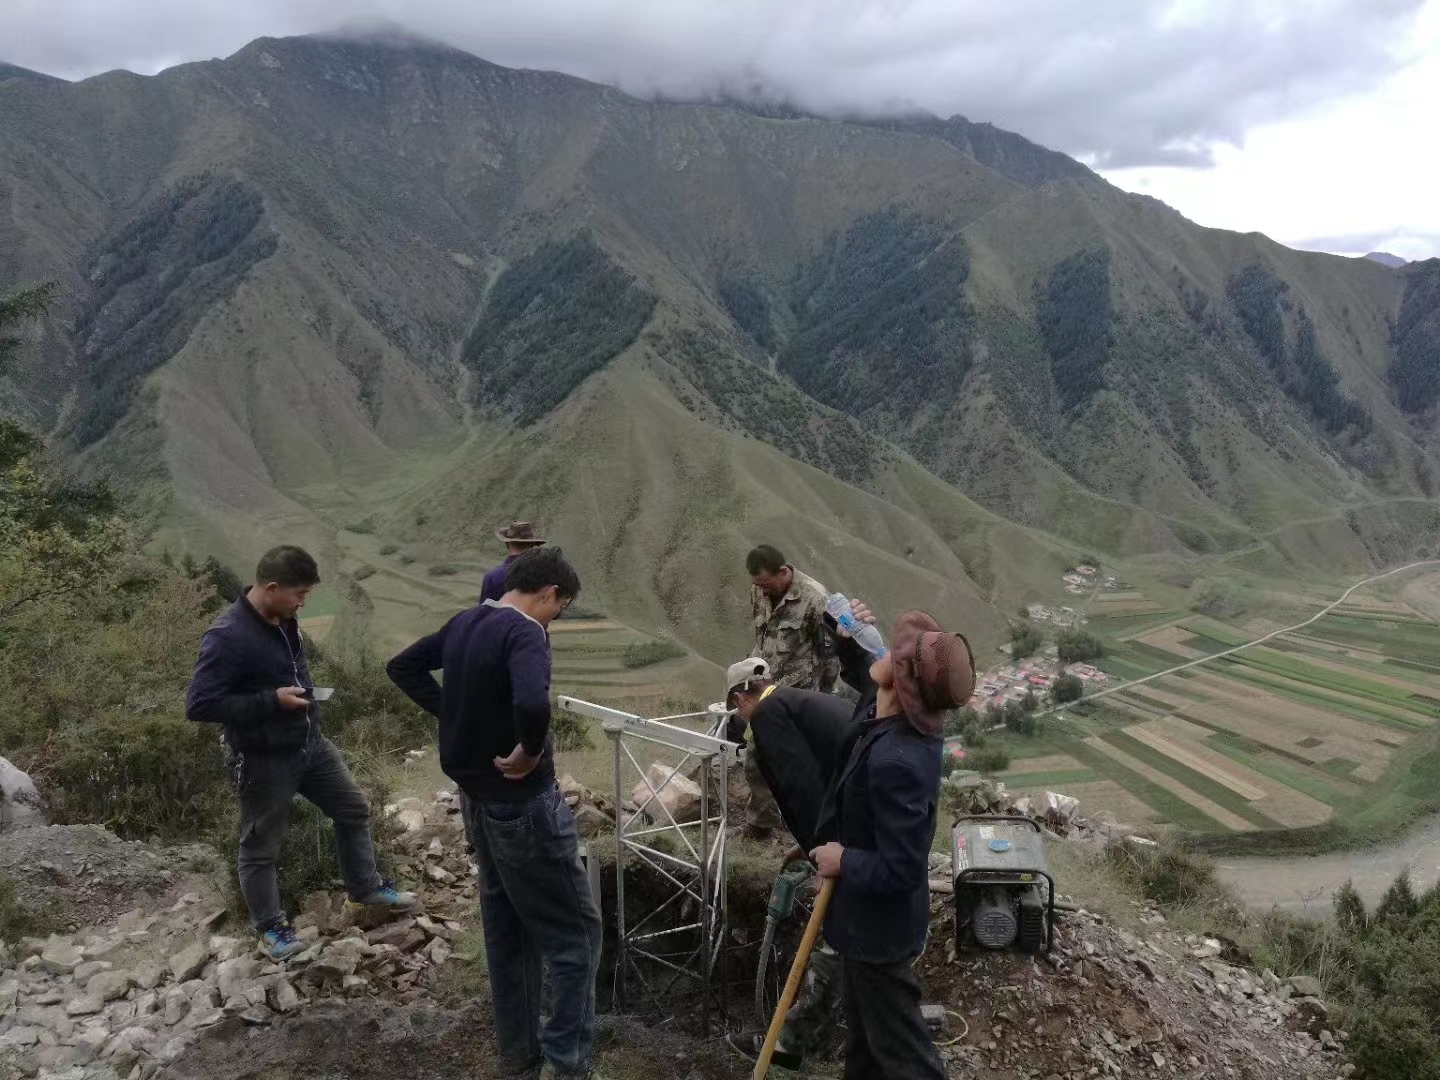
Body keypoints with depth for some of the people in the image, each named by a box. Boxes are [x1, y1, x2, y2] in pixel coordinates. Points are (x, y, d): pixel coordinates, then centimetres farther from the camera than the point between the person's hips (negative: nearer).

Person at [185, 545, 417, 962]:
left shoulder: (282, 620, -1)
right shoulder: (227, 636, -27)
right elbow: (199, 705, -27)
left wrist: (302, 690, 4)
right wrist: (273, 700, -28)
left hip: (310, 743, 8)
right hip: (263, 759, -8)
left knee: (354, 808, 18)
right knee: (261, 846, 12)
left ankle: (366, 887, 36)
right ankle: (270, 925, 30)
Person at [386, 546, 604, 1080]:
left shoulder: (463, 623, 4)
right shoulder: (525, 633, -22)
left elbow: (402, 667, 17)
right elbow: (531, 703, -41)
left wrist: (457, 715, 10)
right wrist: (530, 752, -21)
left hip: (478, 800, 9)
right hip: (524, 805, -9)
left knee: (507, 934, 19)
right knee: (574, 931, 5)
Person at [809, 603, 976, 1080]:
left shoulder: (896, 761, -39)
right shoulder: (887, 709, -11)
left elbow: (900, 871, -34)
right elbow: (865, 676, 14)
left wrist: (843, 861, -19)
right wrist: (849, 641, -4)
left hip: (878, 925, -9)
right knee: (864, 1029, 30)